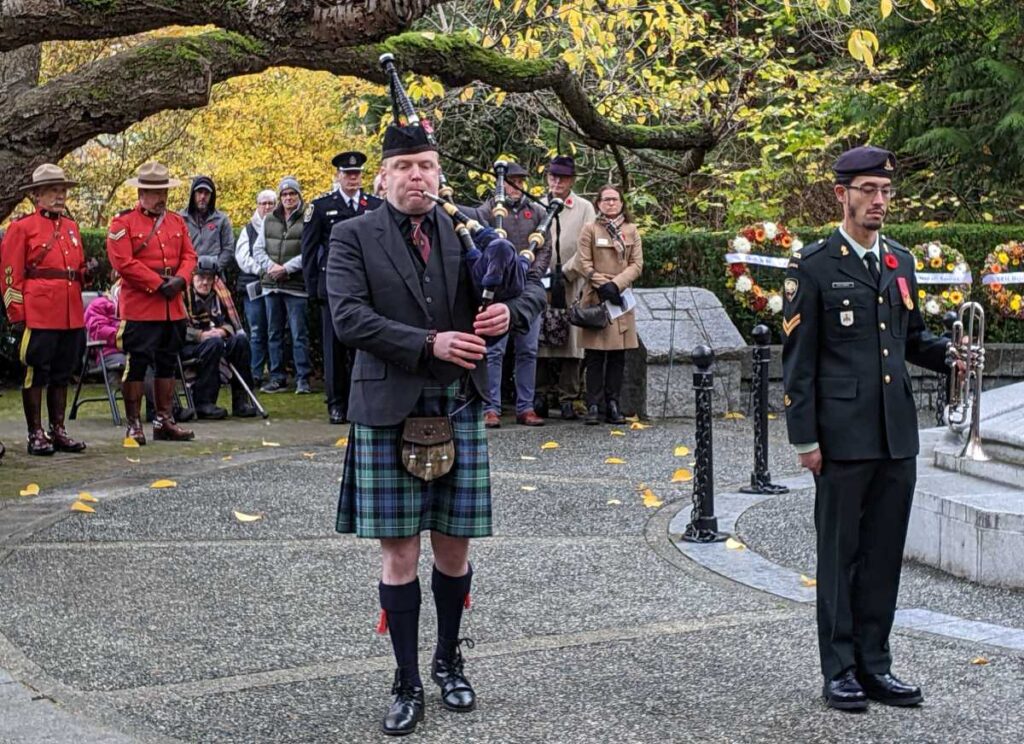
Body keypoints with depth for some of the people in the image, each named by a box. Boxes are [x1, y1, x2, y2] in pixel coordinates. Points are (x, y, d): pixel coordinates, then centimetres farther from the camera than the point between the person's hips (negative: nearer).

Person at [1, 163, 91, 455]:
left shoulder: (71, 226, 16)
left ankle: (58, 431, 18)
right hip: (38, 315, -6)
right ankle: (36, 434, 6)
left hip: (71, 315, 6)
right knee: (36, 374, 0)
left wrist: (87, 273, 3)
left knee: (62, 375, 10)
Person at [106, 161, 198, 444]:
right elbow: (123, 262, -14)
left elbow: (189, 256, 11)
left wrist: (180, 280, -10)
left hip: (173, 309, 6)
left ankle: (164, 421, 19)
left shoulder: (177, 221, 14)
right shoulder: (123, 222, -5)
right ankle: (133, 424, 3)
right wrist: (159, 284, -16)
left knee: (167, 364, 11)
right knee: (136, 365, -3)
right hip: (139, 308, -6)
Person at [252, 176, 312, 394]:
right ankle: (277, 377, 17)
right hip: (271, 284, 6)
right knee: (274, 333, 10)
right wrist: (270, 265, -6)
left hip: (296, 286, -6)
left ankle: (303, 379, 1)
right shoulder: (269, 220, 13)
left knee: (299, 334, -4)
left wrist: (286, 268, -16)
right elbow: (258, 248, 12)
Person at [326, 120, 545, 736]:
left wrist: (511, 311, -11)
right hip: (388, 412, -2)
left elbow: (534, 286, 12)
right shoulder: (354, 237, 0)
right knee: (400, 553, 1)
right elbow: (349, 316, -12)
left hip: (459, 408, 3)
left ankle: (449, 663, 30)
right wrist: (431, 343, -20)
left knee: (455, 547, 9)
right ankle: (408, 685, 14)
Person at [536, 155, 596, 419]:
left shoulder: (585, 209, 7)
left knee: (571, 339, -3)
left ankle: (567, 397, 1)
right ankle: (541, 395, 6)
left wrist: (565, 273, -7)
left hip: (572, 285, -1)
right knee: (540, 340, 0)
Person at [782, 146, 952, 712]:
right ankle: (839, 671, 13)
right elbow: (798, 360, -6)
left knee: (885, 554, 10)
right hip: (843, 436, -6)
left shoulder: (900, 262, 14)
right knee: (840, 554, 3)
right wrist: (805, 438, -11)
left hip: (897, 436, 6)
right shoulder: (812, 267, -5)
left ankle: (874, 664, 20)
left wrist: (949, 353, 0)